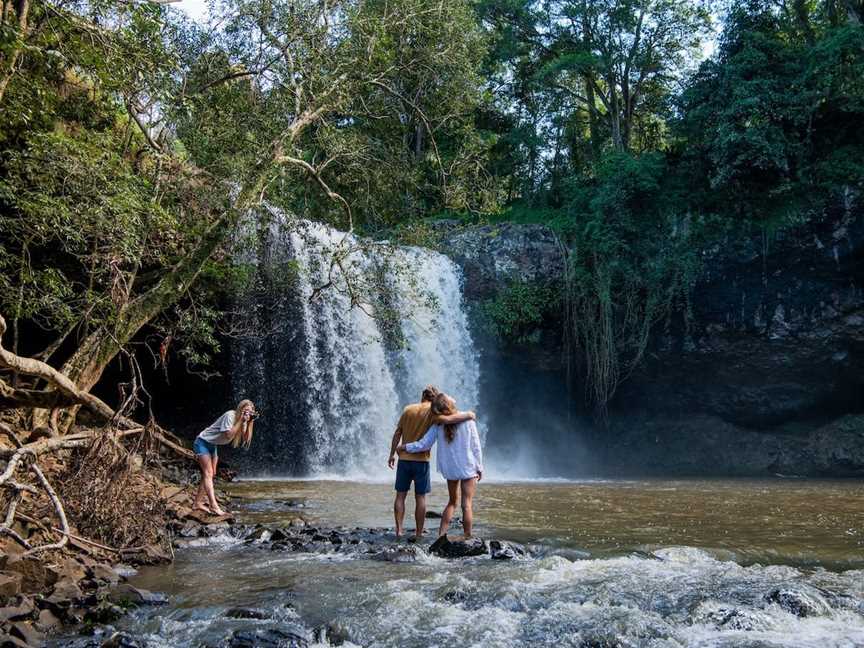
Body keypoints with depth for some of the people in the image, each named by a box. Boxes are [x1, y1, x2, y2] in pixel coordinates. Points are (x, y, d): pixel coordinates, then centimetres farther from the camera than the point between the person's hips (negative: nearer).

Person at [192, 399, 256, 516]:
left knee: (211, 474, 6)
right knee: (208, 473, -17)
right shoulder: (230, 415, -24)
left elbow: (245, 439, -10)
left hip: (212, 445, 9)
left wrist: (250, 423, -20)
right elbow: (229, 435, -33)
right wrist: (241, 421, -32)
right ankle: (213, 506, -28)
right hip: (202, 442, -9)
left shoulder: (242, 420, 1)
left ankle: (197, 504, 13)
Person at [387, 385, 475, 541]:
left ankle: (399, 530, 9)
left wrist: (392, 454, 15)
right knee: (420, 497, 6)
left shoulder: (408, 409, 5)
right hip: (421, 460, -3)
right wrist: (466, 415, -14)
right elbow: (446, 419, -27)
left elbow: (397, 433, 7)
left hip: (404, 458, 3)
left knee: (400, 495, 10)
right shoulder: (432, 411, -6)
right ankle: (418, 533, 9)